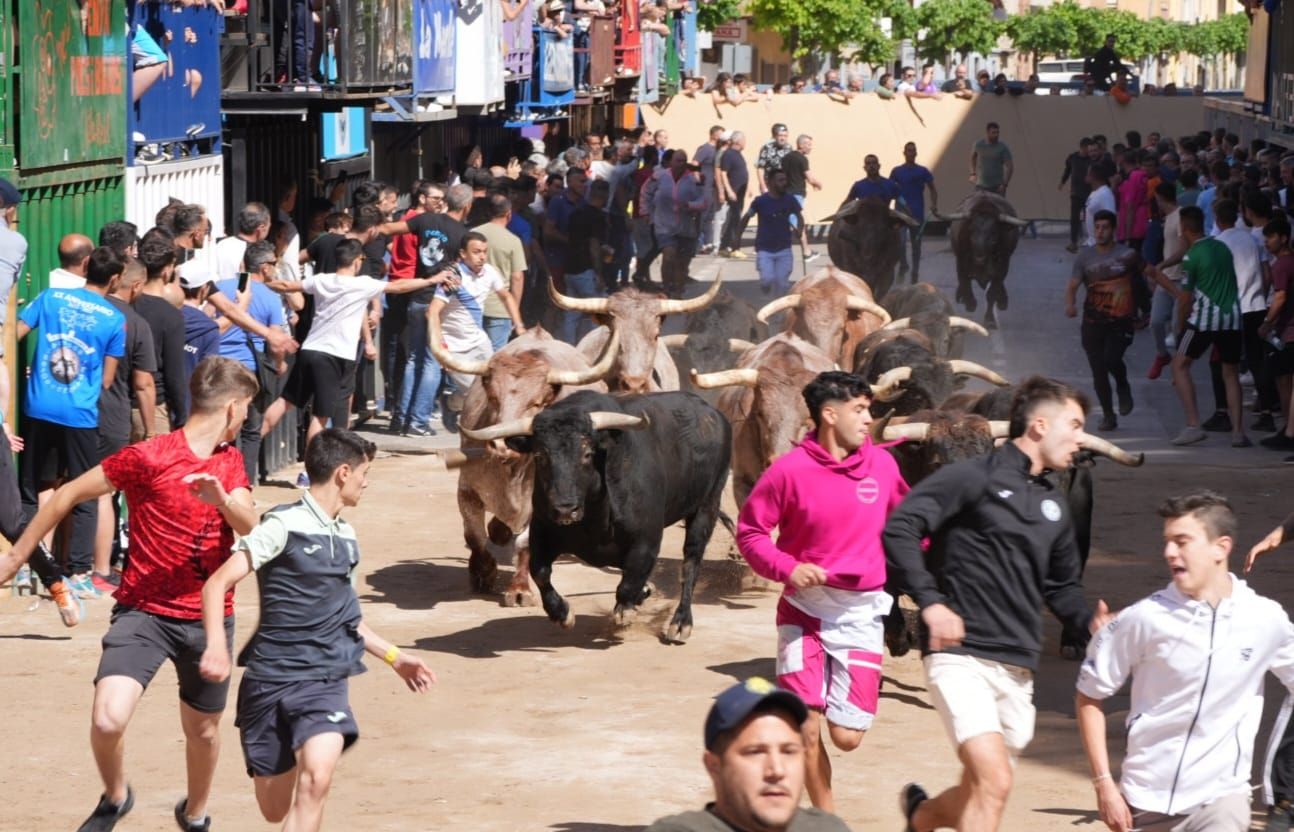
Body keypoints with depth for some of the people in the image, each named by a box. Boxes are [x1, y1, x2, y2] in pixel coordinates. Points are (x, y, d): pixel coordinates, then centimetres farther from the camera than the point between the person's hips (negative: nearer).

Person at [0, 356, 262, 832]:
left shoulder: (230, 459, 5)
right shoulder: (149, 458, -15)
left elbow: (248, 526, -6)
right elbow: (70, 494, -8)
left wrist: (221, 499, -29)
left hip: (208, 617, 5)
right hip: (144, 612, -5)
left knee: (203, 729, 18)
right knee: (108, 719, -22)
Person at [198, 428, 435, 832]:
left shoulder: (347, 538, 14)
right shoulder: (284, 525, -8)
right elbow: (218, 583, -15)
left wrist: (395, 658, 32)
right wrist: (216, 644, -31)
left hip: (326, 680, 4)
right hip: (270, 677, -4)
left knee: (316, 778, -25)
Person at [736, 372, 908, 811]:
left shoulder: (882, 465, 1)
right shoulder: (791, 470, -8)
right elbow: (750, 531, -2)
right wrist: (787, 568, -16)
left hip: (861, 614, 2)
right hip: (805, 609, -2)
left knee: (847, 736, -4)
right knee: (806, 730, -2)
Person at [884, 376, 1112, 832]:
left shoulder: (1053, 504, 17)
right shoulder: (975, 477, -5)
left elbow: (1062, 585, 26)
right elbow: (899, 529, -13)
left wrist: (1090, 619, 5)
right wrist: (930, 601, -21)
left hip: (1018, 670, 7)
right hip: (962, 655, -7)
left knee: (982, 792, 13)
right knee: (993, 783, -20)